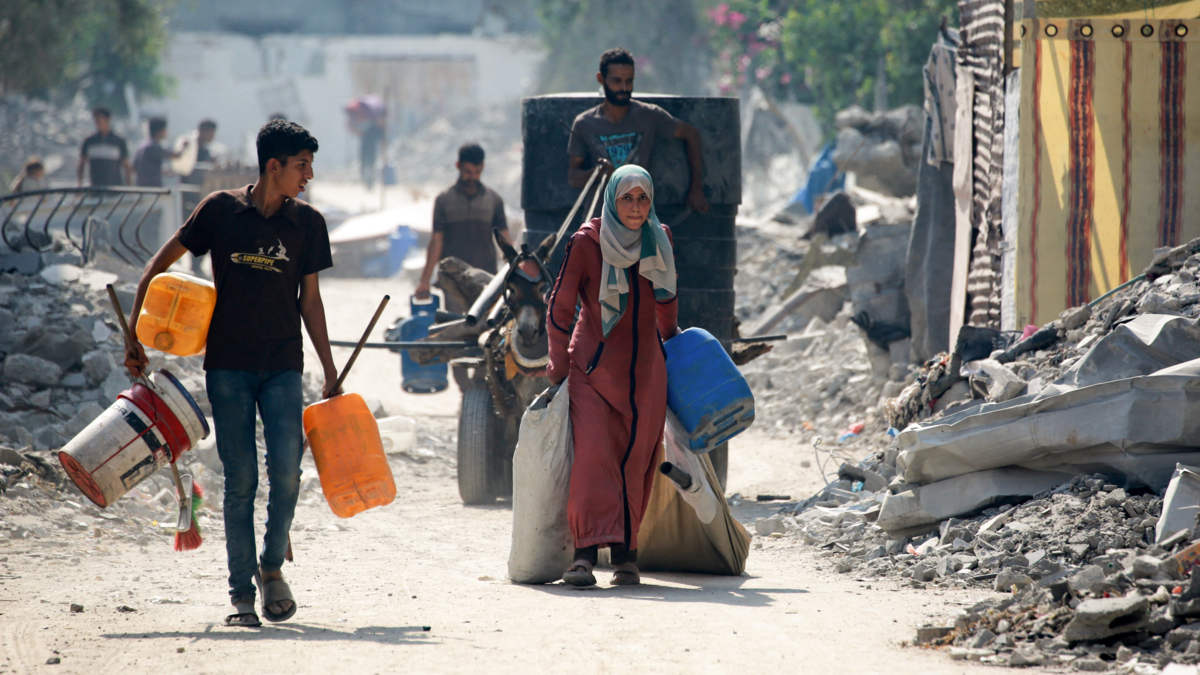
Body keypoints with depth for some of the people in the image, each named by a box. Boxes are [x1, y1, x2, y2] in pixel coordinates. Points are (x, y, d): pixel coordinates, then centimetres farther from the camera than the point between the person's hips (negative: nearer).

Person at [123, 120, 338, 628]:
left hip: (283, 366, 1)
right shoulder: (221, 210, -2)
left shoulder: (308, 223, 5)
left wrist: (330, 371, 9)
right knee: (240, 479, -2)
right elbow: (158, 267, 5)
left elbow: (310, 300, 12)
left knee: (287, 470, -13)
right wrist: (134, 337, 1)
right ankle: (241, 593, 5)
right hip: (228, 366, -1)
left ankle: (272, 567, 10)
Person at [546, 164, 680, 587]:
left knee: (634, 463, 1)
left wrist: (671, 338, 34)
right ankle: (586, 552, -22)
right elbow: (560, 309, -3)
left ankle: (626, 553, 6)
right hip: (593, 365, -4)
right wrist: (559, 371, -4)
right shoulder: (586, 244, -9)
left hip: (644, 369, 4)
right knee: (592, 455, -17)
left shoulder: (659, 240, 3)